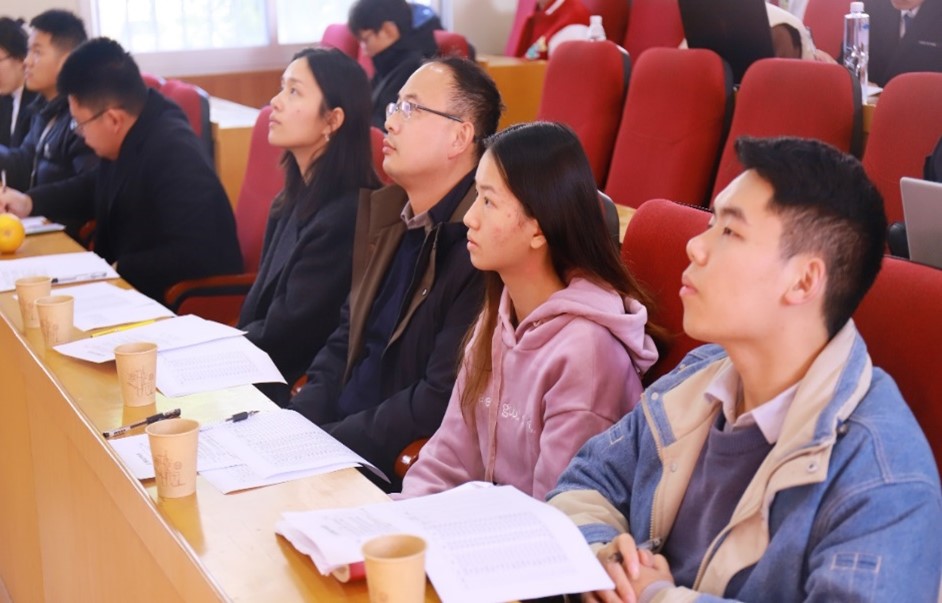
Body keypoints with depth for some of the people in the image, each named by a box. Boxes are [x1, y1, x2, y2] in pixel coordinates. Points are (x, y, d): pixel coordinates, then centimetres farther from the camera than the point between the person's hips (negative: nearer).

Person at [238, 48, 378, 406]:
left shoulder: (345, 216, -20)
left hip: (298, 391, -8)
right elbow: (260, 308, 11)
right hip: (255, 367, 8)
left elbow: (286, 336, -16)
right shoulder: (294, 201, 8)